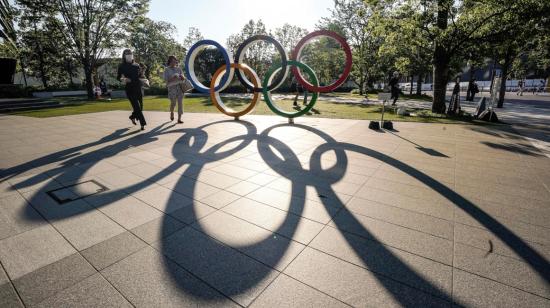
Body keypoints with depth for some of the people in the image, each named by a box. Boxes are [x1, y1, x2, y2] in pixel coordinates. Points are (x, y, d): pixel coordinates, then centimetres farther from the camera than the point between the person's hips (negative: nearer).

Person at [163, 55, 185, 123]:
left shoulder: (179, 68, 10)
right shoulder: (167, 70, 1)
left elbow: (183, 78, 10)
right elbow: (166, 80, -4)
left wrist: (182, 77, -13)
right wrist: (172, 79, -20)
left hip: (180, 87, 2)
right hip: (172, 88, -2)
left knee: (180, 102, -7)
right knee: (173, 103, 5)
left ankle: (179, 119, -4)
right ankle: (172, 113, 38)